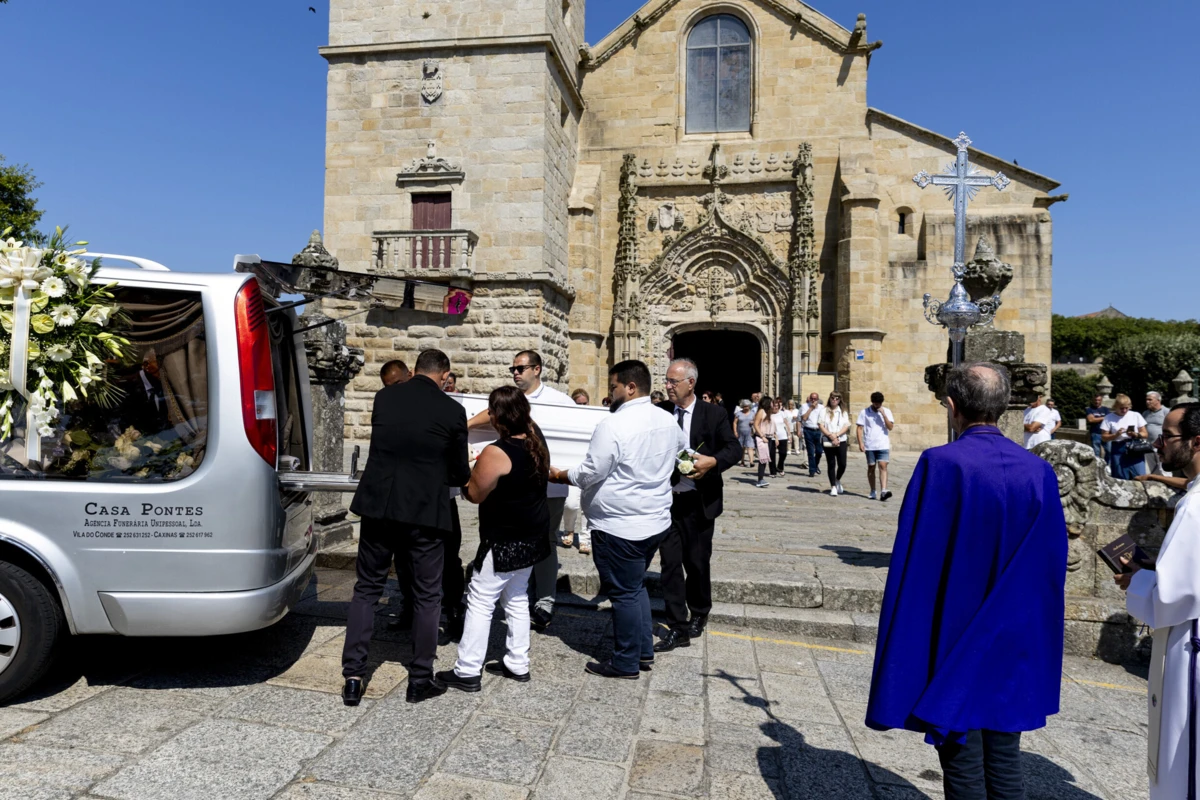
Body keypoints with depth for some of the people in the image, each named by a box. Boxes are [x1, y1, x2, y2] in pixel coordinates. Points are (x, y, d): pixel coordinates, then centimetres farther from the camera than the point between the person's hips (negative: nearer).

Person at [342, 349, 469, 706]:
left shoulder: (384, 397, 3)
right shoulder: (452, 411, -7)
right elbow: (459, 474, 0)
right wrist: (467, 471, 25)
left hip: (378, 506, 3)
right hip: (425, 513, -3)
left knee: (366, 590, 15)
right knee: (426, 596, 11)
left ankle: (353, 678, 16)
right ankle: (420, 679, 19)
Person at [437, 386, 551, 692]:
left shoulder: (496, 453, -23)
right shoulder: (536, 438, 0)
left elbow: (475, 494, -12)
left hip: (504, 542, -8)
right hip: (532, 537, 8)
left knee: (480, 602, 3)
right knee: (517, 598, 19)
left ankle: (467, 672, 10)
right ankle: (518, 664, 27)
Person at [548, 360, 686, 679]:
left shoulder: (613, 425, -20)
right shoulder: (668, 420, 4)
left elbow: (590, 474, -16)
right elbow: (683, 451, 22)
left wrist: (560, 475, 2)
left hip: (620, 526, -8)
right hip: (656, 520, 8)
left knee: (624, 593, 5)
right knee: (636, 586, 23)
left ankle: (626, 664, 18)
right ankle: (644, 650, 31)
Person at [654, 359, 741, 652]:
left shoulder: (714, 413, -2)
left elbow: (734, 448, -3)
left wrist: (713, 461, -20)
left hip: (698, 502, -1)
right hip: (666, 500, 1)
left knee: (697, 561, 12)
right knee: (670, 563, 2)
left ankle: (699, 615, 38)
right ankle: (677, 629, 12)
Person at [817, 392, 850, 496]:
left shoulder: (843, 412, 11)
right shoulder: (824, 410, 3)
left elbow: (846, 426, 1)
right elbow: (821, 425, -4)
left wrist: (836, 435, -13)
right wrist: (831, 436, -13)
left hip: (841, 441, 2)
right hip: (828, 441, -2)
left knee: (842, 464, -2)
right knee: (831, 464, 1)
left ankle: (838, 480, 27)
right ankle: (833, 487, 9)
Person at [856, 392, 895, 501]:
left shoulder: (887, 412, 6)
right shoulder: (864, 412, 2)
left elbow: (890, 427, -3)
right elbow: (859, 428, 1)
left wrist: (883, 414, -13)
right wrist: (860, 443, -8)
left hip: (883, 445, 0)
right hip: (869, 446, 0)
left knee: (883, 467, -12)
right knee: (871, 468, 7)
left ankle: (883, 491, -19)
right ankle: (873, 491, 17)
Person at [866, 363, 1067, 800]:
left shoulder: (940, 464, -18)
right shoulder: (1038, 471, -3)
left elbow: (913, 562, -17)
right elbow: (1051, 567, 4)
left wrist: (905, 648, -7)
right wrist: (1040, 645, 16)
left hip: (955, 642, -4)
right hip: (1015, 645, 5)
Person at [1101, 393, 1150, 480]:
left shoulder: (1136, 415, 4)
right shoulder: (1109, 418, 0)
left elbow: (1145, 434, 6)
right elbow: (1104, 437, 1)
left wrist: (1136, 435, -15)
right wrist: (1116, 435, -16)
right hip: (1118, 451, 0)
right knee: (1120, 479, 5)